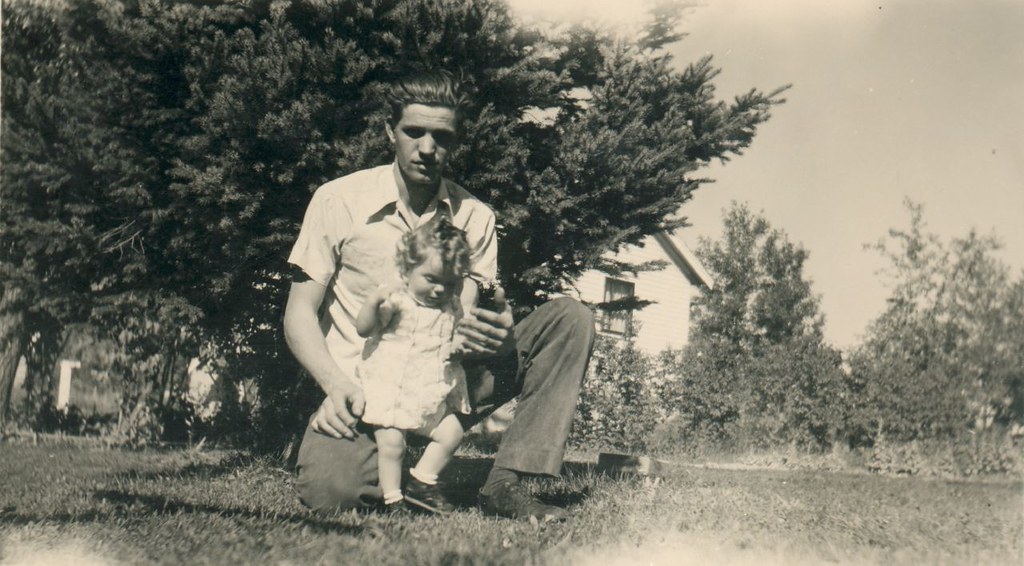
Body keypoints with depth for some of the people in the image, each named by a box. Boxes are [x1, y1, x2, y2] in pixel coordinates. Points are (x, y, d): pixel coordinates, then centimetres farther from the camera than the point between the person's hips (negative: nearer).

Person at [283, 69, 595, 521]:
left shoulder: (474, 217, 5)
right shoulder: (339, 201, -3)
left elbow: (488, 317, 6)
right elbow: (300, 314, -3)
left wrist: (500, 335, -21)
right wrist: (337, 387, -21)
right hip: (365, 392, -3)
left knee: (569, 319, -14)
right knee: (328, 487, -35)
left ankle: (505, 483, -19)